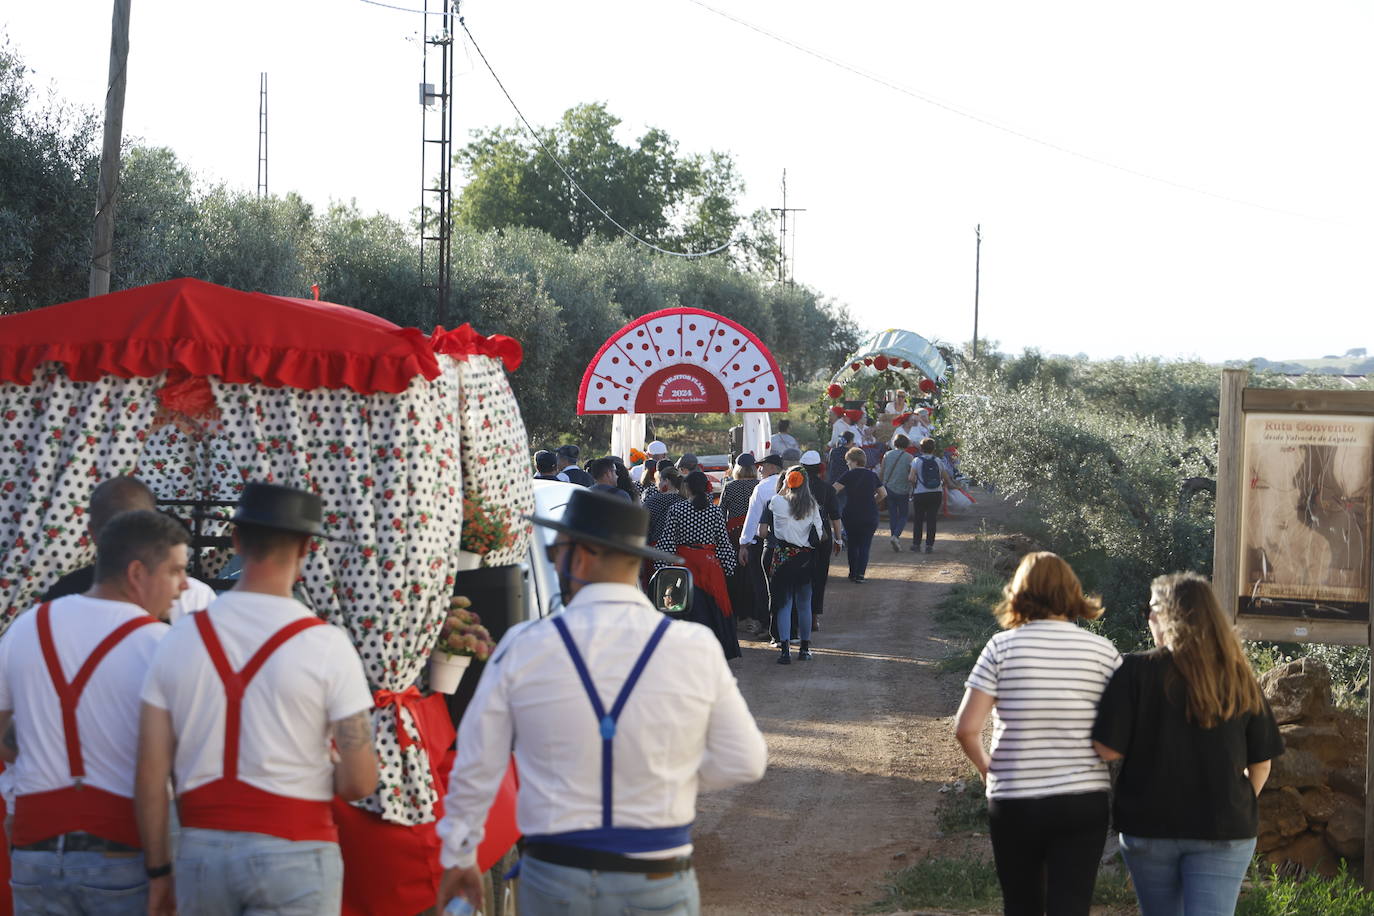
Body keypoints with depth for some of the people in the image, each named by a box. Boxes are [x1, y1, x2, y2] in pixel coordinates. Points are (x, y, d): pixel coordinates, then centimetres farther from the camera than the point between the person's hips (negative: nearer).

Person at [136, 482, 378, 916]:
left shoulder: (179, 638, 2)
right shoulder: (325, 644, -7)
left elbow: (150, 775, 2)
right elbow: (360, 781, -8)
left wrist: (158, 870, 12)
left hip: (202, 851, 4)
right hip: (293, 850, -4)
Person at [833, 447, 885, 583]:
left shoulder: (849, 475, -7)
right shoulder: (872, 475, 5)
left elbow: (833, 490, -14)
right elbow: (883, 493, 11)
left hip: (851, 515, -2)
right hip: (870, 517, 2)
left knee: (852, 545, 14)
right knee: (865, 546, 3)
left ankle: (853, 573, 16)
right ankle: (860, 573, -10)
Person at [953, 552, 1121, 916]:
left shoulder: (1002, 647, -4)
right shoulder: (1103, 651, -1)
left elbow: (966, 728, -9)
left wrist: (985, 766, 10)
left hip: (1013, 802, 0)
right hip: (1084, 801, 0)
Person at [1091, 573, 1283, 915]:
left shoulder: (1137, 671, -8)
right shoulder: (1238, 677, 2)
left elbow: (1108, 749, -10)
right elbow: (1262, 760, 7)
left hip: (1149, 823, -1)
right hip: (1224, 829, 1)